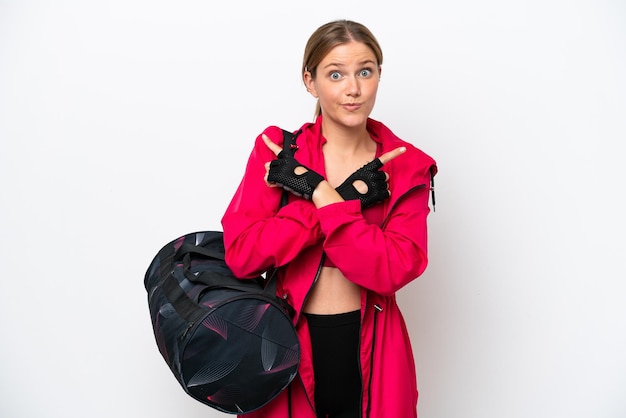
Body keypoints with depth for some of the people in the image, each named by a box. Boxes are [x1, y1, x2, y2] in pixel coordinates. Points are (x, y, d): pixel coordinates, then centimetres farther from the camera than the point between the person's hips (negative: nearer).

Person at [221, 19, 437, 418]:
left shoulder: (407, 166, -4)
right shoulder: (276, 150, -5)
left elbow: (394, 269, -16)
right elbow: (241, 255, -16)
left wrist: (319, 193, -21)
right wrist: (349, 197, -20)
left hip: (370, 355, 1)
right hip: (287, 348, 0)